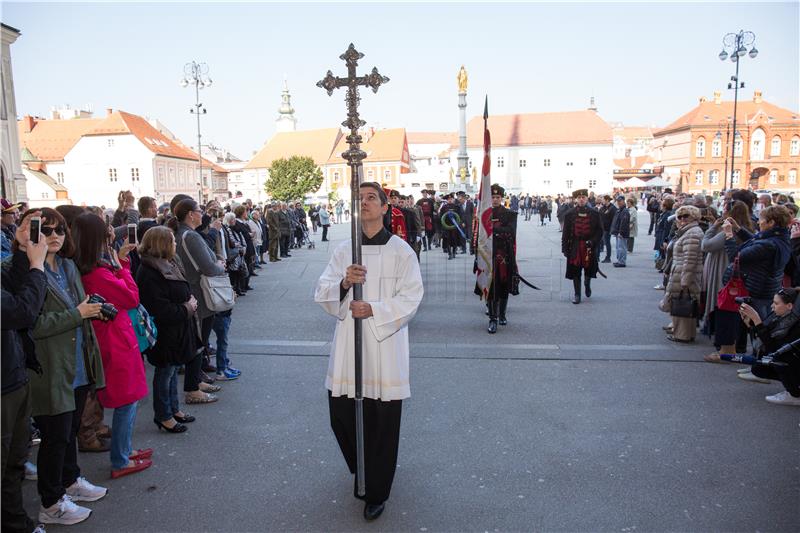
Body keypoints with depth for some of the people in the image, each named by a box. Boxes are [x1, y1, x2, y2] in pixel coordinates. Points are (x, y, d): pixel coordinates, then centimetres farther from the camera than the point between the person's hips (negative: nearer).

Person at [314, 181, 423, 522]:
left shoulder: (400, 250, -3)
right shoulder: (344, 250, 8)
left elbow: (411, 298, -7)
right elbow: (322, 293, 4)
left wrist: (373, 310, -19)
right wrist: (344, 282, -17)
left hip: (385, 344, -3)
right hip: (347, 343, 4)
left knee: (382, 420, 3)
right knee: (341, 414, 9)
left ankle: (376, 492, 24)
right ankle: (362, 472, 39)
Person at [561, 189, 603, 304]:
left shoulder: (594, 213, 1)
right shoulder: (569, 214, 0)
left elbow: (600, 230, 3)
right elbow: (565, 233, 0)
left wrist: (593, 242, -12)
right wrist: (565, 248, -4)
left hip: (590, 247, 1)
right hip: (575, 247, -1)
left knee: (589, 269, 11)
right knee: (575, 272, 2)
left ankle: (587, 285, 43)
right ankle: (577, 294, 13)